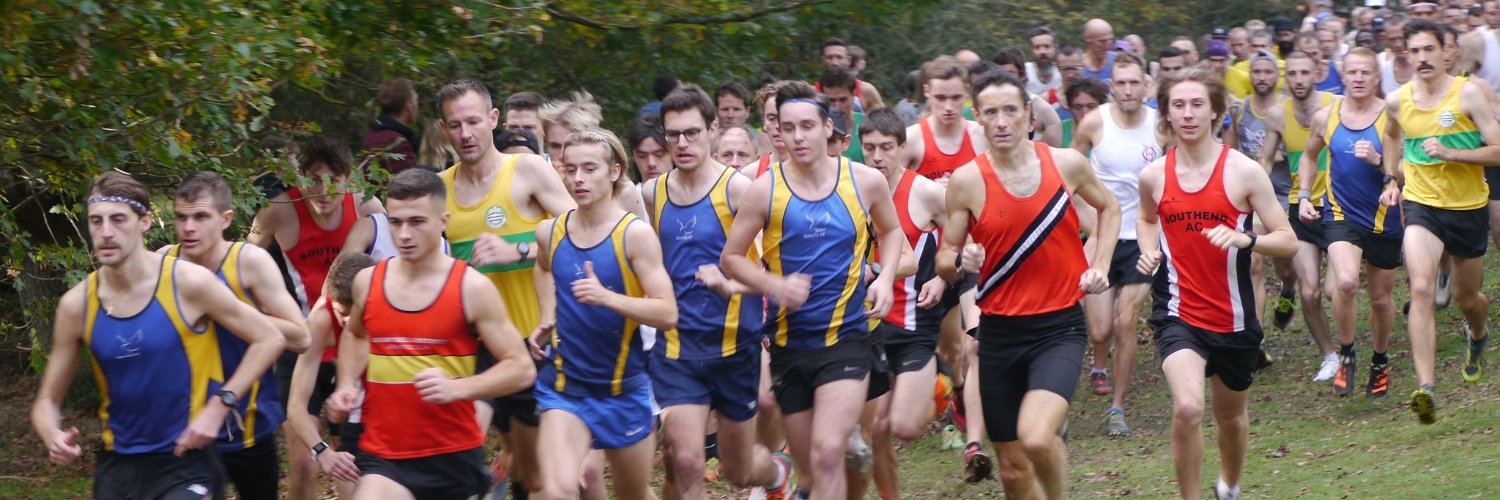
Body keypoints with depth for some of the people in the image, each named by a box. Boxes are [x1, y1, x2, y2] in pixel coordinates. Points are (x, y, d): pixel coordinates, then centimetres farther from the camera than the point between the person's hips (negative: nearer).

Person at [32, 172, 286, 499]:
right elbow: (48, 401, 6)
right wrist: (53, 436, -17)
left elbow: (270, 338, -4)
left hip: (187, 461, -4)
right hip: (117, 466, 4)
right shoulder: (76, 305, -3)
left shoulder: (188, 283, -12)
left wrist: (219, 407, -13)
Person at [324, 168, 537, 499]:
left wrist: (456, 388, -22)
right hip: (383, 456, 1)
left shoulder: (471, 288, -7)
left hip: (453, 456, -1)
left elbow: (521, 369, -7)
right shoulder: (368, 282, 4)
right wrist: (347, 385, 9)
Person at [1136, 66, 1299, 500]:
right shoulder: (1154, 175, -1)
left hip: (1233, 317, 1)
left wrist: (1245, 239, -27)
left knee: (1231, 416, 20)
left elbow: (1288, 242, -8)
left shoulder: (1243, 171, -9)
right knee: (1187, 407, -25)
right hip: (1178, 314, -1)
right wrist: (1149, 252, 1)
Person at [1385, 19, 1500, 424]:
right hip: (1421, 205, 1)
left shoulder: (1467, 93, -11)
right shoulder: (1397, 101, 0)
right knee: (1422, 289, -21)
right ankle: (1426, 387, -30)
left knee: (1466, 297, 16)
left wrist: (1449, 153, -25)